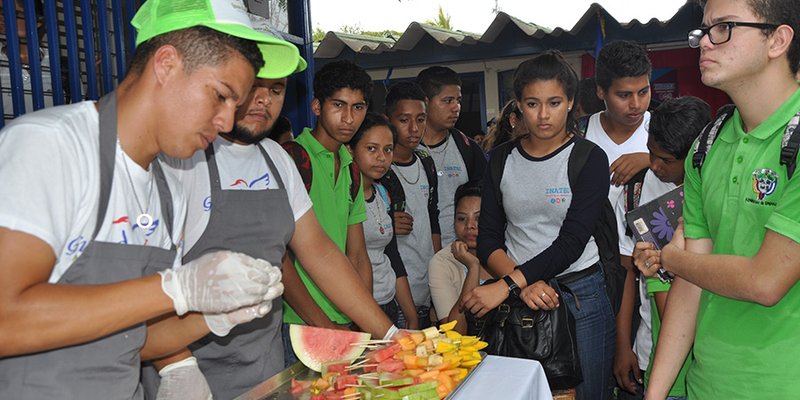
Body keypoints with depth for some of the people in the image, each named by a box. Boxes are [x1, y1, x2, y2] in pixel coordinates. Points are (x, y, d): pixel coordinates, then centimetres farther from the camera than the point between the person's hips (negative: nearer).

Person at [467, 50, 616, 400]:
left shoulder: (589, 158, -5)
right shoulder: (501, 159, 4)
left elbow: (571, 242, -15)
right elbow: (488, 239, 0)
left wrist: (506, 285, -21)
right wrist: (524, 286, -16)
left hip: (580, 292, -2)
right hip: (517, 296, 2)